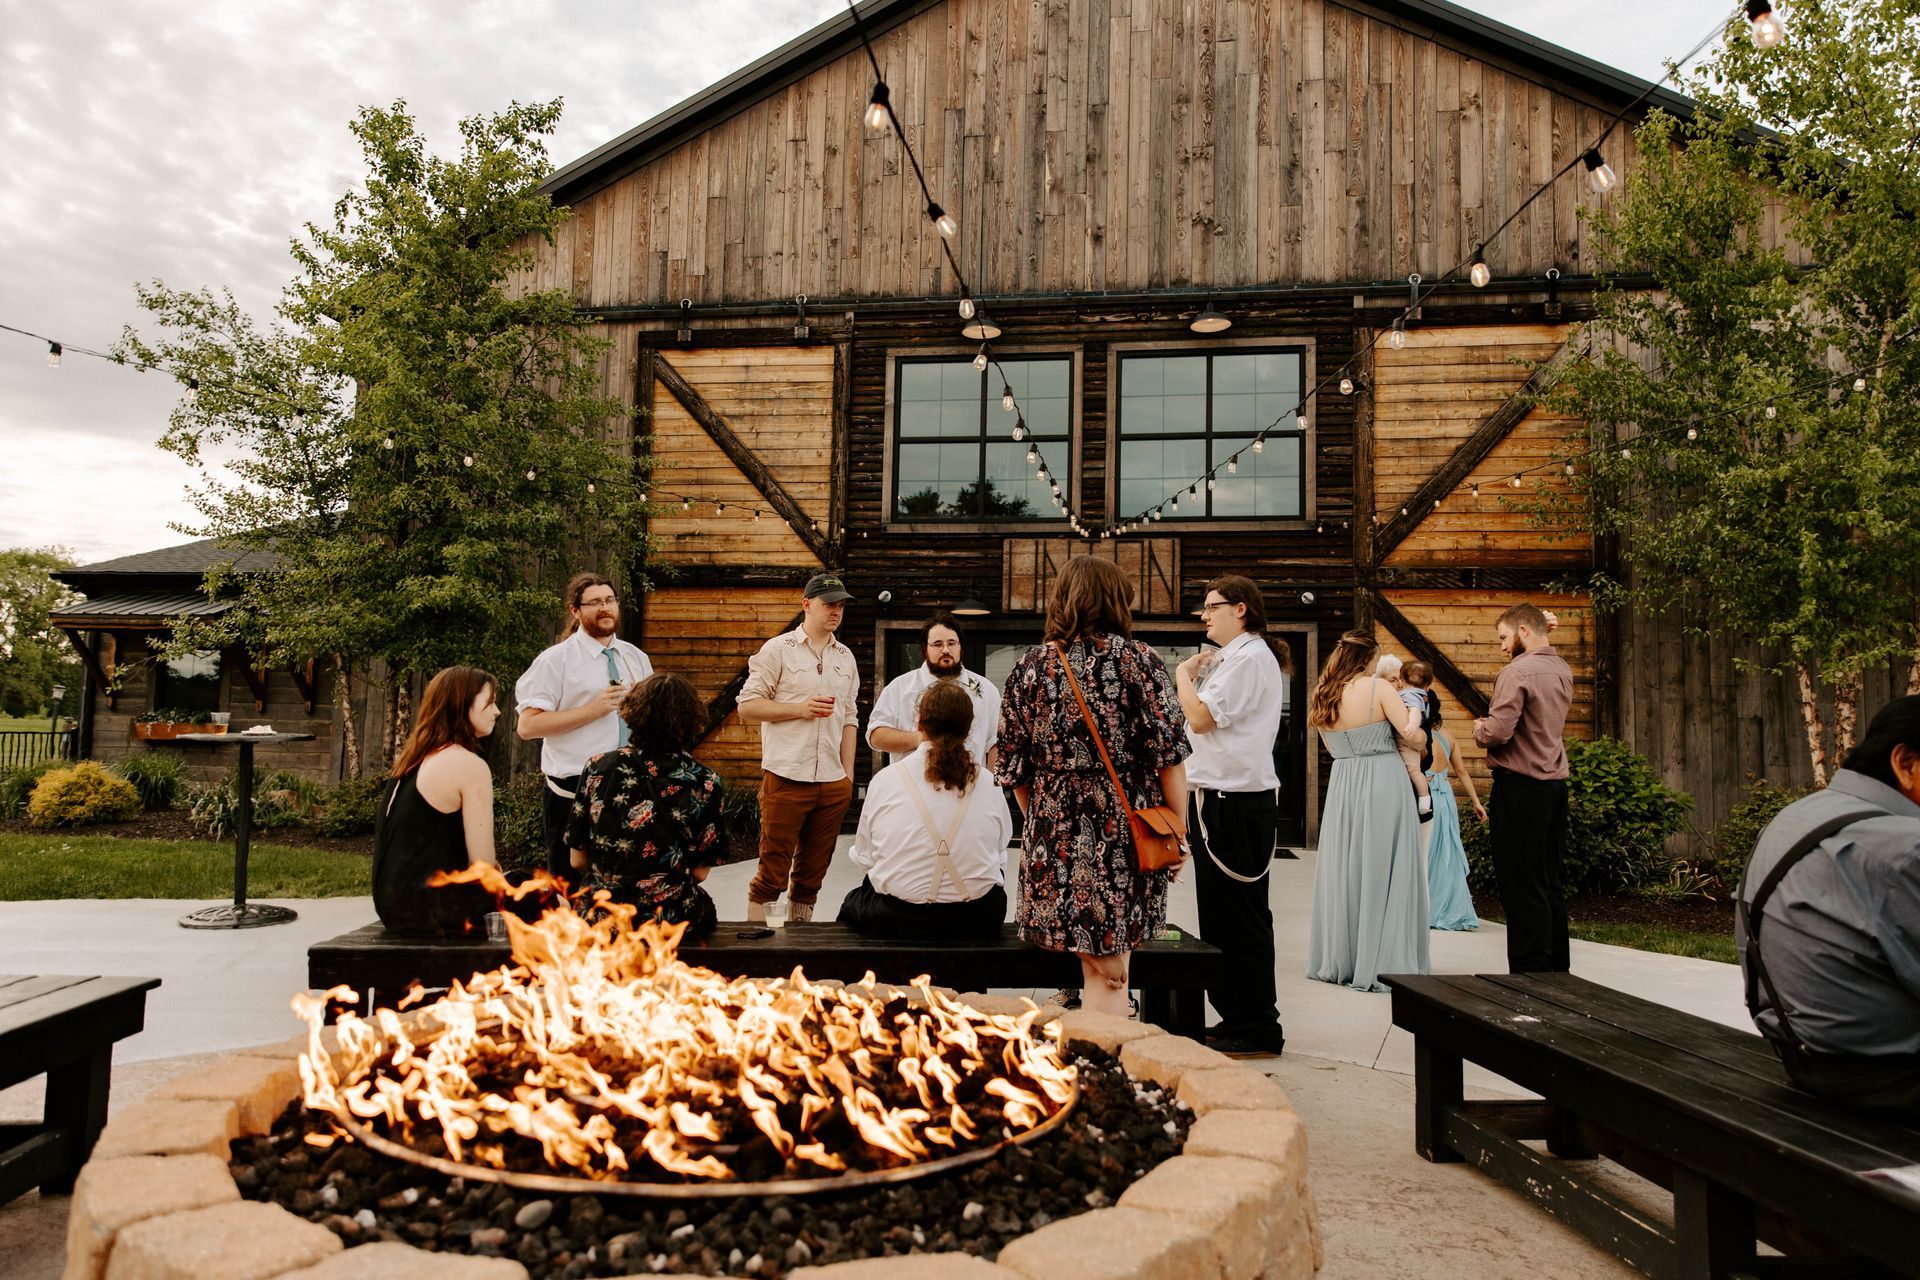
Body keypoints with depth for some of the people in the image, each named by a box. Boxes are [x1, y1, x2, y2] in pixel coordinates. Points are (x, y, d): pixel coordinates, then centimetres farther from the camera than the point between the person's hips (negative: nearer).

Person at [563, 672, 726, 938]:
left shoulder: (598, 768, -3)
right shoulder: (704, 782, -7)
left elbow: (577, 861, 3)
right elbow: (699, 873, -1)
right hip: (672, 920, -2)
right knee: (705, 907, 29)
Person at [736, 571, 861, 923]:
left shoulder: (845, 657, 14)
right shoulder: (778, 650, -1)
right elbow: (747, 706, -4)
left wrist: (849, 774, 11)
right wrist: (800, 709, -13)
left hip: (833, 784, 5)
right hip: (786, 778, -5)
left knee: (812, 871, 12)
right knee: (773, 871, -1)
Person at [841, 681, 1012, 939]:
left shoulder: (885, 780, -7)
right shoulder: (989, 784, -3)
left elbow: (864, 856, 2)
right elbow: (1000, 852, 8)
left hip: (896, 920, -1)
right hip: (978, 921, 1)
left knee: (851, 903, 28)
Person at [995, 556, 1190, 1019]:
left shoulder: (1029, 667, 3)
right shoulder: (1139, 659, -4)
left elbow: (1014, 771, 6)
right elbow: (1169, 755, -6)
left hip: (1056, 840, 2)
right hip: (1127, 836, -2)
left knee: (1099, 970, 15)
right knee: (1110, 973, 6)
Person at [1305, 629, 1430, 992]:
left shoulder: (1323, 697, 7)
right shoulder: (1378, 687, -10)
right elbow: (1411, 735, -14)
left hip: (1342, 784, 5)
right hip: (1383, 782, -5)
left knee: (1343, 870, 13)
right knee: (1384, 872, 0)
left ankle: (1336, 962, 21)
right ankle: (1380, 966, 1)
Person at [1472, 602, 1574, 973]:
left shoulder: (1517, 671, -15)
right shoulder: (1563, 670, 12)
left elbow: (1498, 732, -21)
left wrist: (1479, 730, -1)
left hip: (1521, 785, -8)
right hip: (1556, 782, 9)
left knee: (1520, 884, -2)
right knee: (1549, 881, 15)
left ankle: (1530, 972, 1)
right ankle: (1558, 966, 23)